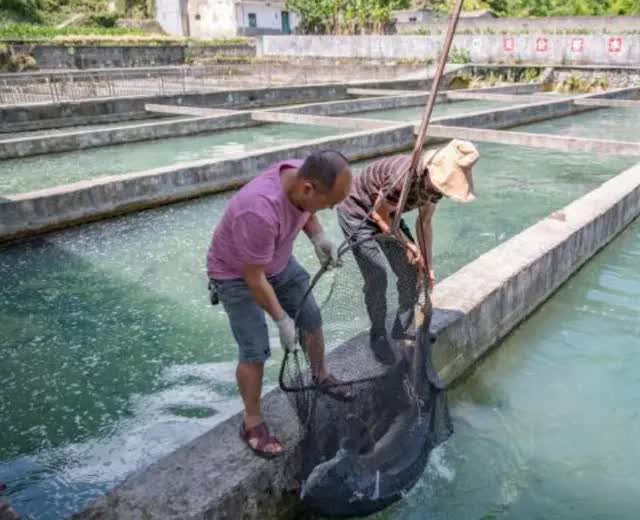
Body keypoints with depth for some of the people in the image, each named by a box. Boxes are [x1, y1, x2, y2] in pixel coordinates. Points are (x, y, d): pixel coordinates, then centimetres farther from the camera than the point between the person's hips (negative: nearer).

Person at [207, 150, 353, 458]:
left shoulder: (304, 174, -21)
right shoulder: (259, 212, -43)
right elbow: (254, 277, -30)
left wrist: (318, 237, -13)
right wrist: (281, 320, -20)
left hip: (279, 262, 7)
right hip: (236, 274, -7)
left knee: (311, 318, 15)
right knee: (255, 351, -7)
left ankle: (320, 376, 40)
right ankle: (252, 423, 13)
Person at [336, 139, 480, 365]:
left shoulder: (436, 180, -14)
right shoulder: (404, 176, -38)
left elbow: (424, 223, -1)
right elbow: (379, 215, -23)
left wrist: (428, 266, 0)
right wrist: (408, 245, -17)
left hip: (387, 214, 8)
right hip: (357, 213, -7)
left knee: (411, 271, 4)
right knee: (377, 277, -14)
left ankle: (404, 328, 23)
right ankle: (378, 336, 7)